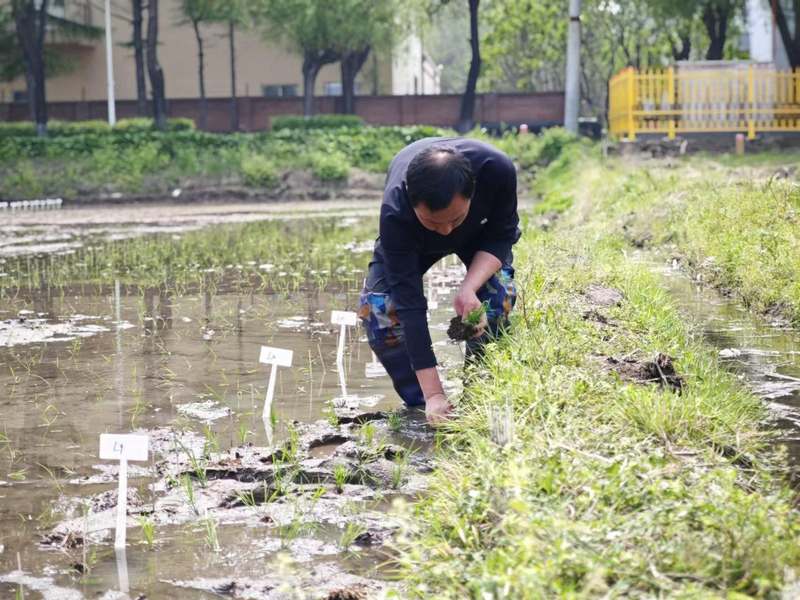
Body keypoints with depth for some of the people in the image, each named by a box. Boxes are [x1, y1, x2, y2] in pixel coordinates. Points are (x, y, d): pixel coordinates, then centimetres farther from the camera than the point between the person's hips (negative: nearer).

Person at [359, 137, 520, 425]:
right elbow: (409, 304, -42)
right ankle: (418, 405, -4)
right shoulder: (395, 214, -43)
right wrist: (434, 394, -43)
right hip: (413, 240, -1)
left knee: (499, 297, -24)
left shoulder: (497, 169, -42)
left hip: (481, 232, 1)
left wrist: (469, 287, -44)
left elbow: (502, 235, -24)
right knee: (378, 306, -22)